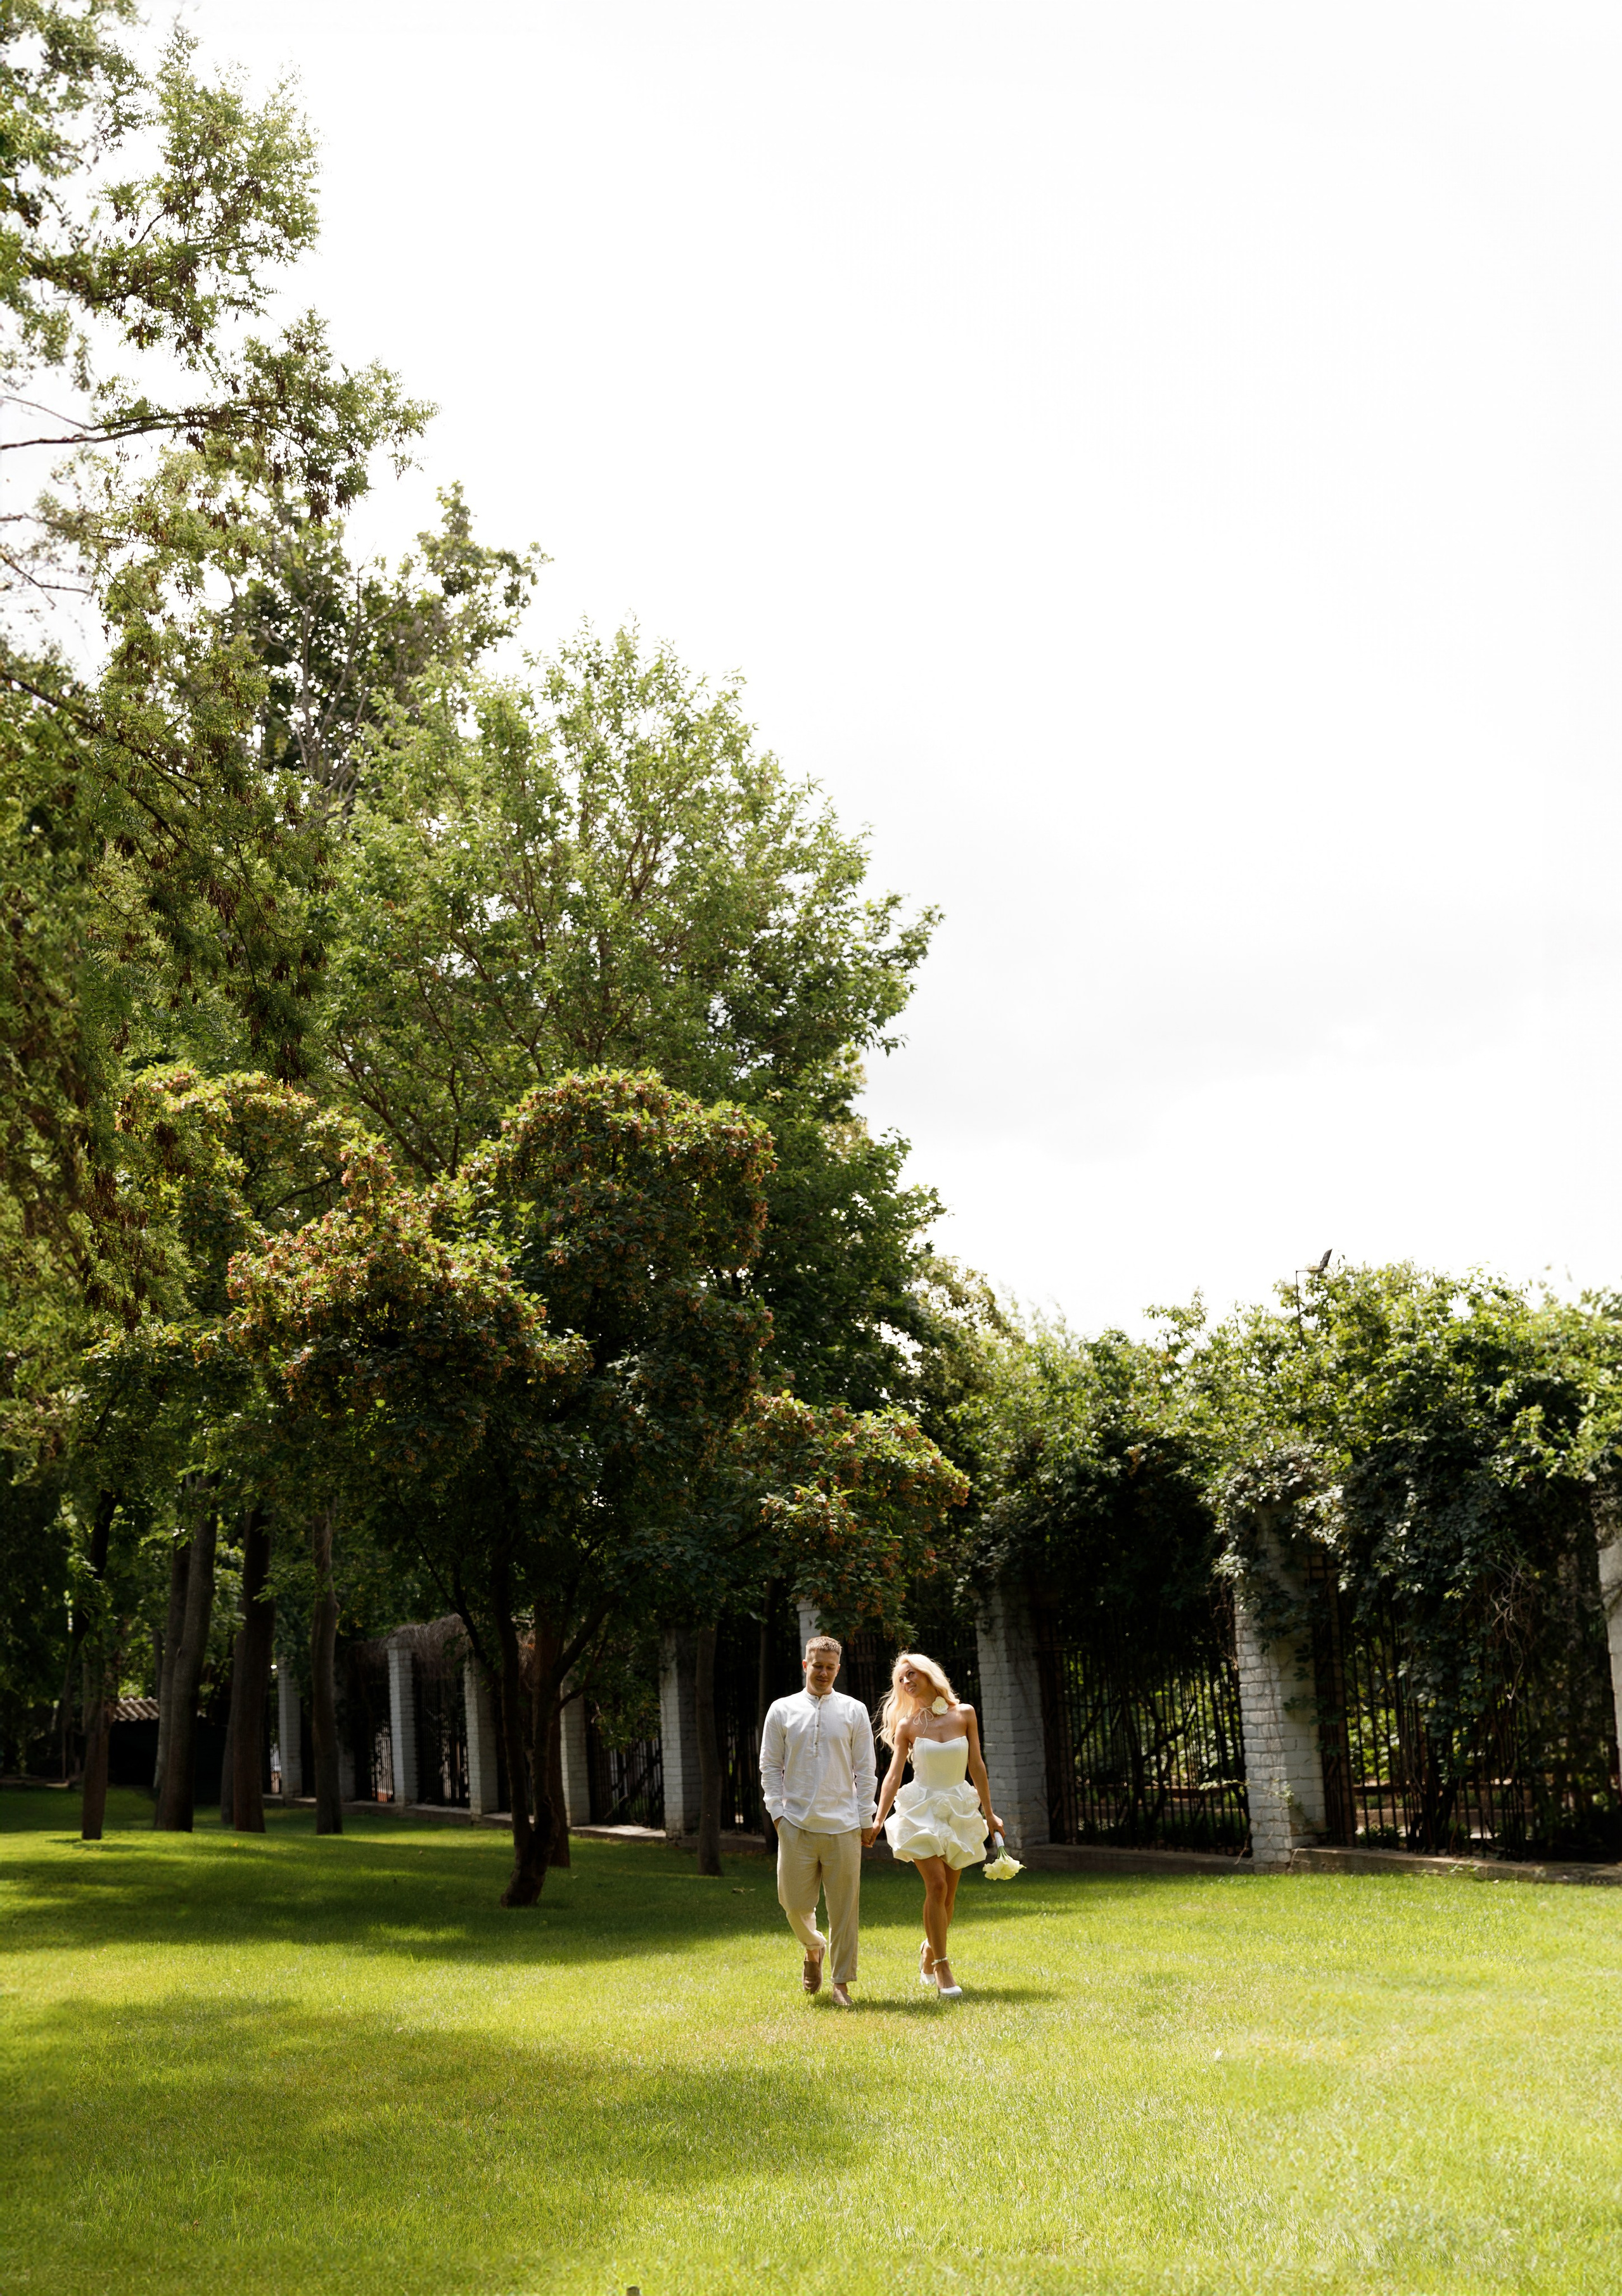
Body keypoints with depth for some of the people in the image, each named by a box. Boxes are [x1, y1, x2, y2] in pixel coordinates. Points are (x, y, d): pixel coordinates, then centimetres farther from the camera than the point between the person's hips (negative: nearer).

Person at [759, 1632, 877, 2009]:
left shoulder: (854, 1711, 6)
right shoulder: (782, 1710, 6)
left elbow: (866, 1769, 6)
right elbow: (769, 1766, 9)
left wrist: (866, 1819, 1)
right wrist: (777, 1812, 0)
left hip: (843, 1826, 0)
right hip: (796, 1824, 0)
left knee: (844, 1906, 0)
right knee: (794, 1902, 1)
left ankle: (841, 1982, 12)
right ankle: (814, 1949, 31)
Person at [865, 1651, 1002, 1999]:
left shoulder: (964, 1714, 1)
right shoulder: (907, 1726, -1)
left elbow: (976, 1765, 4)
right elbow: (893, 1774, -5)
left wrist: (988, 1813, 6)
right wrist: (878, 1821, -13)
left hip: (959, 1810, 2)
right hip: (922, 1809, -2)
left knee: (947, 1893, 5)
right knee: (937, 1885, -15)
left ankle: (929, 1953, 27)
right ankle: (942, 1969, -8)